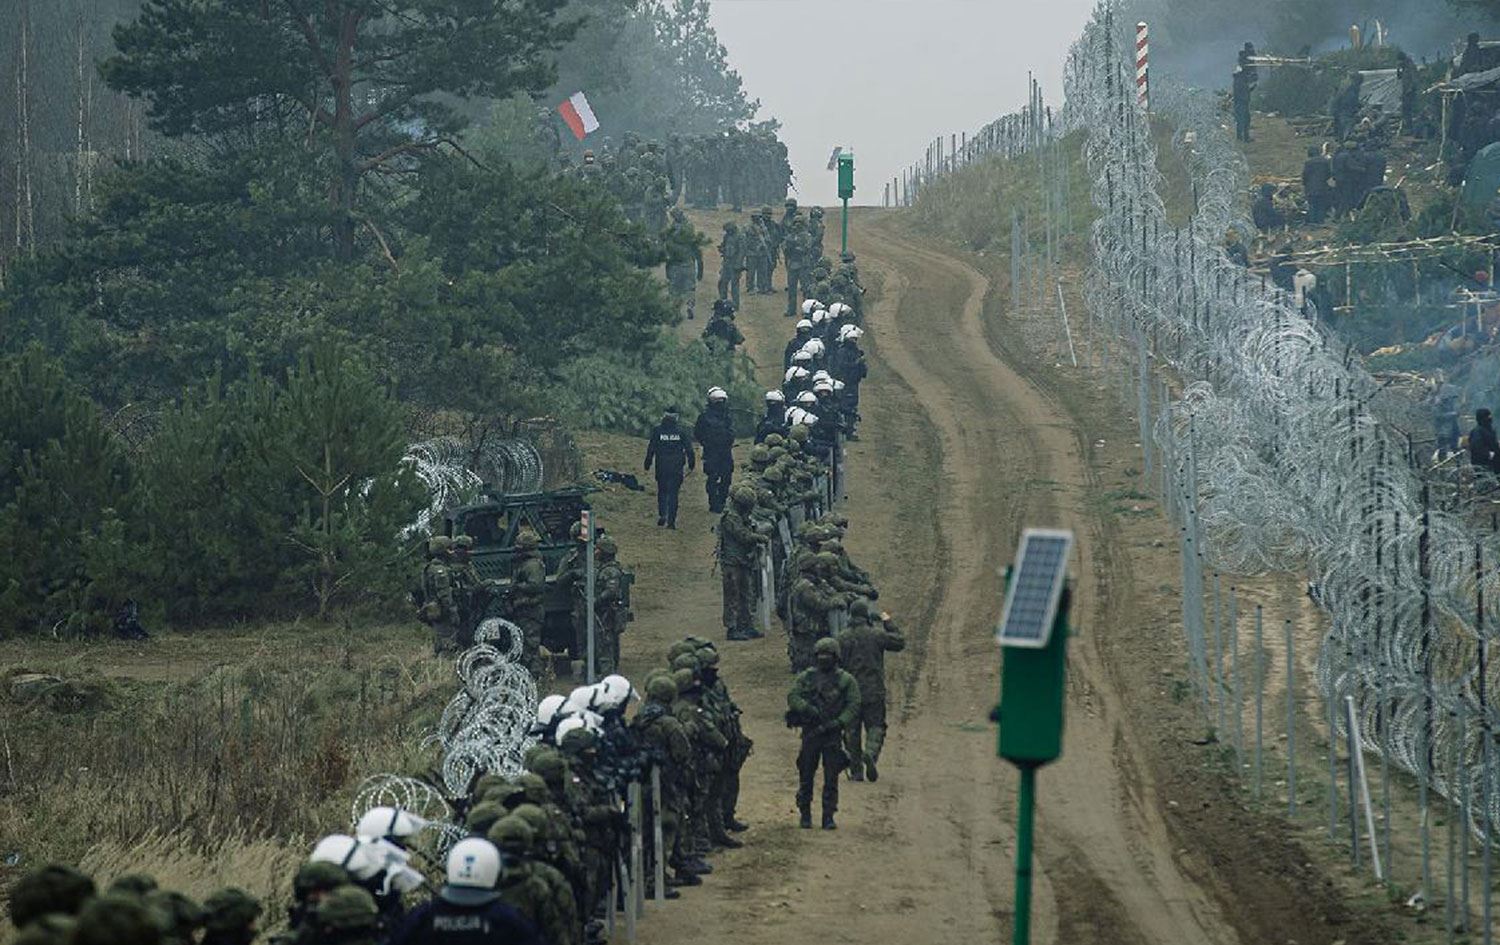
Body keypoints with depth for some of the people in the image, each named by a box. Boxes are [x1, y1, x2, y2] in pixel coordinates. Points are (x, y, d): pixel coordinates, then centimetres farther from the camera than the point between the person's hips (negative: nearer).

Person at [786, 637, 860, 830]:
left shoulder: (846, 680, 2)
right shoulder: (806, 677, 6)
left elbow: (853, 706, -3)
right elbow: (792, 697, -3)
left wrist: (838, 723, -17)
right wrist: (809, 710, -20)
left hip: (833, 734, -1)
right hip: (810, 732, 1)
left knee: (831, 778, -1)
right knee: (806, 777, 5)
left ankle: (829, 817, 5)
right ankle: (805, 815, 17)